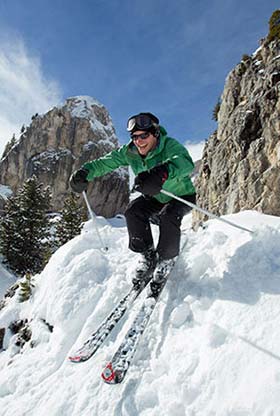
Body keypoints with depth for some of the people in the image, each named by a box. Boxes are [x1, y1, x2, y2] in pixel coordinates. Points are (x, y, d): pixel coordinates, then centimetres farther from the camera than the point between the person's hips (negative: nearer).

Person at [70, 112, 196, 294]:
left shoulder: (170, 146, -29)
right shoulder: (130, 152, -12)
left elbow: (186, 163, -51)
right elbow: (106, 162, -11)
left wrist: (163, 172, -72)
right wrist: (85, 172, -30)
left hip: (182, 196, -4)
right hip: (155, 197, 5)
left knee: (168, 216, -34)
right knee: (133, 211, -22)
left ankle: (166, 261, -8)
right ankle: (148, 257, -6)